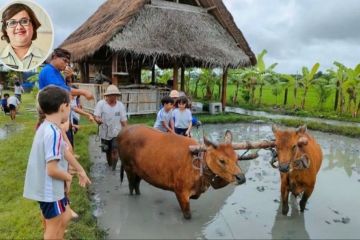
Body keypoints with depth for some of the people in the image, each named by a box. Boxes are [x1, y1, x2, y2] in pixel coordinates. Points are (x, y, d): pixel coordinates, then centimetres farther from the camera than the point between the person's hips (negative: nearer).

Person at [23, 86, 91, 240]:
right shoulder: (53, 133, -29)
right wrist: (69, 177, -9)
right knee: (54, 227, 10)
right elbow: (52, 170, -29)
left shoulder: (47, 127, 3)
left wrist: (80, 170, 22)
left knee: (66, 216, 26)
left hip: (50, 186, 9)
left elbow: (65, 151, 13)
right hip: (49, 189, -9)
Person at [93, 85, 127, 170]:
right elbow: (96, 116, -15)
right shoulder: (101, 103, -8)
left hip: (117, 133, 0)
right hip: (105, 133, 1)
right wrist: (98, 120, -38)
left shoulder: (120, 105, -3)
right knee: (108, 151, 15)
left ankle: (114, 167, 3)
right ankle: (109, 165, 39)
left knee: (115, 150, -14)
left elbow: (124, 120, 1)